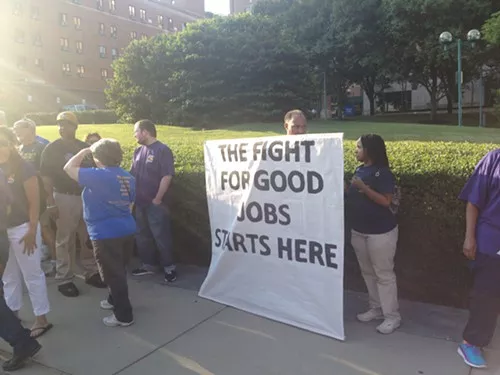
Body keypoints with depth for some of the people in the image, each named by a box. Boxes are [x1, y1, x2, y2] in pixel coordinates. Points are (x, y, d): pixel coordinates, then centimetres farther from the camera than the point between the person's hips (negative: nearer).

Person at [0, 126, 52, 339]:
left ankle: (41, 319, 15)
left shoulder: (23, 168, -11)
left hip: (22, 228, -5)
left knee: (32, 275, 4)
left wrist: (32, 232, -15)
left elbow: (34, 202, -11)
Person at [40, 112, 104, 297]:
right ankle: (64, 280, 12)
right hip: (65, 198, -5)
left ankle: (91, 273, 25)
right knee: (65, 240, 2)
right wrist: (51, 202, -14)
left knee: (89, 238, 12)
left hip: (87, 197, 5)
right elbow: (46, 177, -8)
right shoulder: (52, 149, -5)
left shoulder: (84, 147, 8)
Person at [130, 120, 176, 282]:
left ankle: (169, 267, 15)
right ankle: (147, 265, 29)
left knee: (161, 236, 1)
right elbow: (133, 174, 15)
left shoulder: (163, 150, -12)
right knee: (142, 236, 15)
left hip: (155, 203, -7)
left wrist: (158, 199, -18)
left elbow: (167, 176, -18)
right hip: (140, 203, 8)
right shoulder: (138, 151, 10)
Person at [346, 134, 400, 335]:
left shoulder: (383, 173, -14)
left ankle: (392, 317, 12)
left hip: (380, 232, -8)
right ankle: (376, 309, 29)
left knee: (384, 274, 0)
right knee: (367, 272, 15)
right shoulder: (359, 170, 8)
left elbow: (386, 201, -20)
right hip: (358, 231, 8)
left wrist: (364, 188, -25)